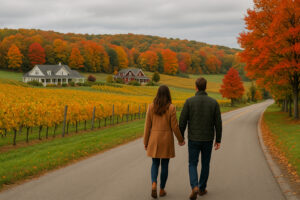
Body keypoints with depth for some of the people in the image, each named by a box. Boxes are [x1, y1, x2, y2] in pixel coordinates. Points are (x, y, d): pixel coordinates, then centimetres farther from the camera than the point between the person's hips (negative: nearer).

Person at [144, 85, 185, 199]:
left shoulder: (151, 107, -4)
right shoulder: (171, 108, -10)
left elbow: (147, 126, -2)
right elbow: (174, 127, -9)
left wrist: (146, 142, 7)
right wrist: (180, 140, 7)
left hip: (154, 139, 2)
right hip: (167, 139, -1)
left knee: (155, 164, 14)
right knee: (165, 165, 12)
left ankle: (154, 184, -10)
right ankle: (162, 189, 18)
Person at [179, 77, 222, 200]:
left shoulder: (189, 101, -11)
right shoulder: (214, 102, -6)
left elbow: (182, 121, -9)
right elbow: (218, 123, -5)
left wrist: (180, 137, 4)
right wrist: (218, 140, 5)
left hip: (194, 139, -1)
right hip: (208, 139, 2)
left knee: (192, 165, 9)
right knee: (205, 164, 20)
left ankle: (194, 187, -13)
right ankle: (202, 188, 29)